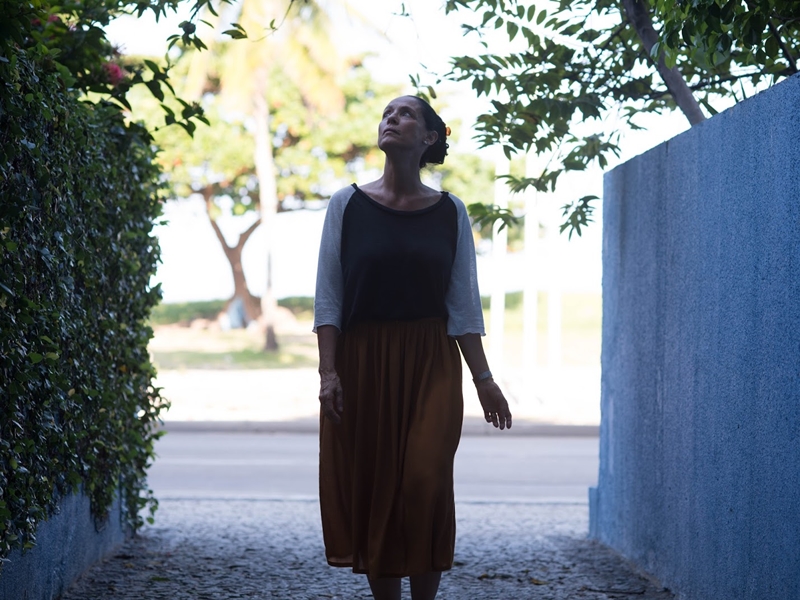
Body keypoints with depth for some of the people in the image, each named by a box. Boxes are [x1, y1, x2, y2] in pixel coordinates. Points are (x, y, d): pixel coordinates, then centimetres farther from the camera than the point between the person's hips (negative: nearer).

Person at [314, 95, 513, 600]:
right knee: (369, 486, 1)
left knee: (426, 483, -11)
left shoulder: (449, 212, 5)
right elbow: (328, 297, 1)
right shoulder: (348, 205, 4)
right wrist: (328, 371, -8)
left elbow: (463, 304, 5)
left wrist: (483, 379, 0)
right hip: (362, 364, 0)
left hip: (430, 367, 0)